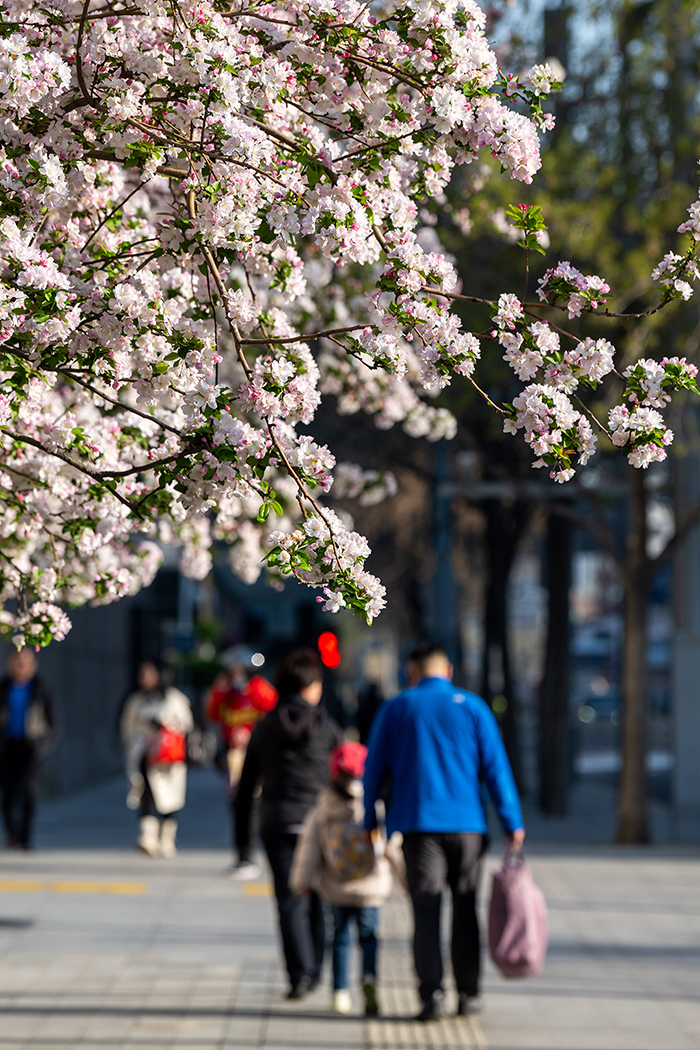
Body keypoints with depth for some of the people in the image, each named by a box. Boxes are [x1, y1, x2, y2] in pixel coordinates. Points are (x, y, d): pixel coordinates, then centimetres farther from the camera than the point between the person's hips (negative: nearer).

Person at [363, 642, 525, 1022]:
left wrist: (368, 821, 15)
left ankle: (430, 994, -11)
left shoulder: (395, 709, 7)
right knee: (465, 910, 10)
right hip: (466, 823, 1)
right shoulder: (471, 706, 6)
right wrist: (512, 823, 3)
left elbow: (374, 769, 8)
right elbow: (495, 767, 2)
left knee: (426, 911, -2)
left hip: (417, 823, -1)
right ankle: (468, 993, 12)